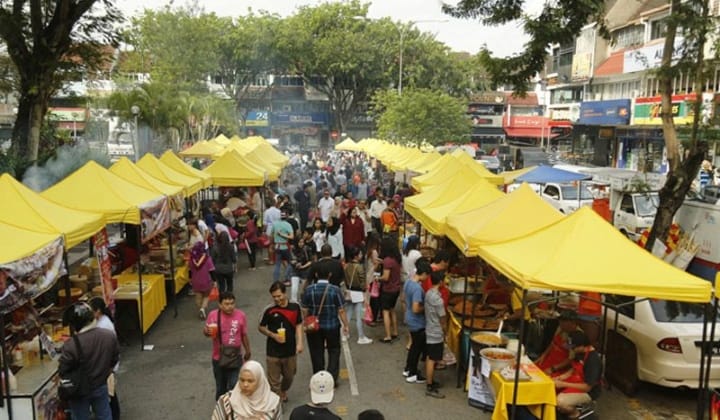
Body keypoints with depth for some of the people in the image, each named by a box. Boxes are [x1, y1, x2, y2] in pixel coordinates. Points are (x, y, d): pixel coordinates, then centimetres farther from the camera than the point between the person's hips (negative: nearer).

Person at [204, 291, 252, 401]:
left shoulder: (240, 315, -12)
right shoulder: (213, 315, -13)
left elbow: (244, 335, 2)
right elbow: (206, 331, 2)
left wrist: (247, 351, 13)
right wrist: (207, 331, -23)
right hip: (218, 358, 1)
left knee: (234, 387, -4)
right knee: (220, 386, 20)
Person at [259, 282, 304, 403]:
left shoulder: (295, 307, -6)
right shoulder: (269, 310, -12)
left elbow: (298, 325, 3)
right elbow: (261, 327, 0)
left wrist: (299, 343, -6)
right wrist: (273, 335, -16)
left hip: (290, 350, 3)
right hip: (273, 352, -3)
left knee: (289, 376, 22)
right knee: (274, 381, 3)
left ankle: (283, 391, 52)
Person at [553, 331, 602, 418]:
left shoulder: (593, 360, -31)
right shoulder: (580, 352, -4)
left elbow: (587, 387, -27)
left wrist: (563, 384, -24)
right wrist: (559, 378, -4)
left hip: (587, 392, -9)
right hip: (576, 380, 9)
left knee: (560, 401, -29)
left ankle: (574, 413, 3)